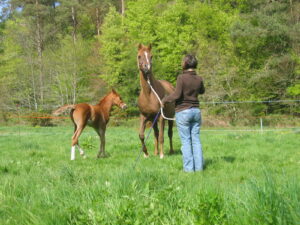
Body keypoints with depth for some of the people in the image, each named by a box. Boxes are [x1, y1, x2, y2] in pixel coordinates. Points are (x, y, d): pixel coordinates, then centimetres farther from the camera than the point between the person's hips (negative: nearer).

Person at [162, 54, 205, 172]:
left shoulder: (181, 78, -14)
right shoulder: (199, 79, 2)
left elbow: (176, 95, -18)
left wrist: (165, 99, -4)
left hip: (182, 112, -5)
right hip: (196, 111, 5)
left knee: (186, 141, 1)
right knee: (196, 140, 10)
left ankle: (189, 167, 3)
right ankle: (199, 166, 11)